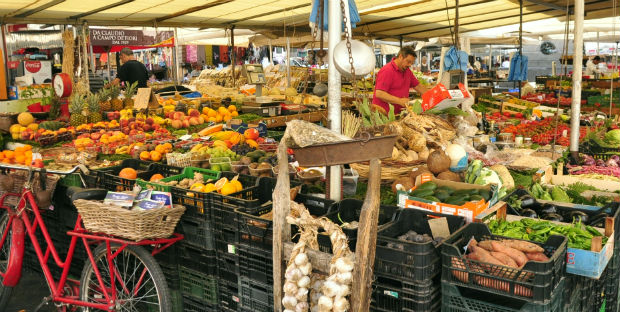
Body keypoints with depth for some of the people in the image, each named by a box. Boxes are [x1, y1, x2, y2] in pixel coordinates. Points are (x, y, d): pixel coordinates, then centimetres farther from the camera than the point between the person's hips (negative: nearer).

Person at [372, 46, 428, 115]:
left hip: (398, 113, 8)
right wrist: (399, 101, -26)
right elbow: (379, 94, -21)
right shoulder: (387, 71, -13)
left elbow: (418, 86, 24)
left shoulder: (407, 71, 15)